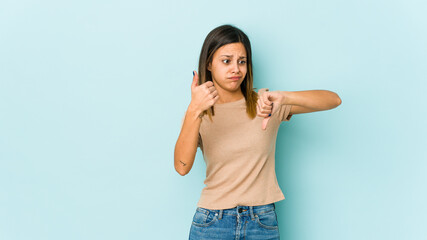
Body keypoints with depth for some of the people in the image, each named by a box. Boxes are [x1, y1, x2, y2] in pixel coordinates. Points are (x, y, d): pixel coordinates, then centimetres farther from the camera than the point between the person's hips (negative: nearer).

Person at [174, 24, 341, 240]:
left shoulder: (263, 103, 1)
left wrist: (283, 97, -25)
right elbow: (182, 167, -16)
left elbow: (333, 100, -8)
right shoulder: (200, 115, 1)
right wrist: (194, 110, -30)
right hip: (212, 222, 0)